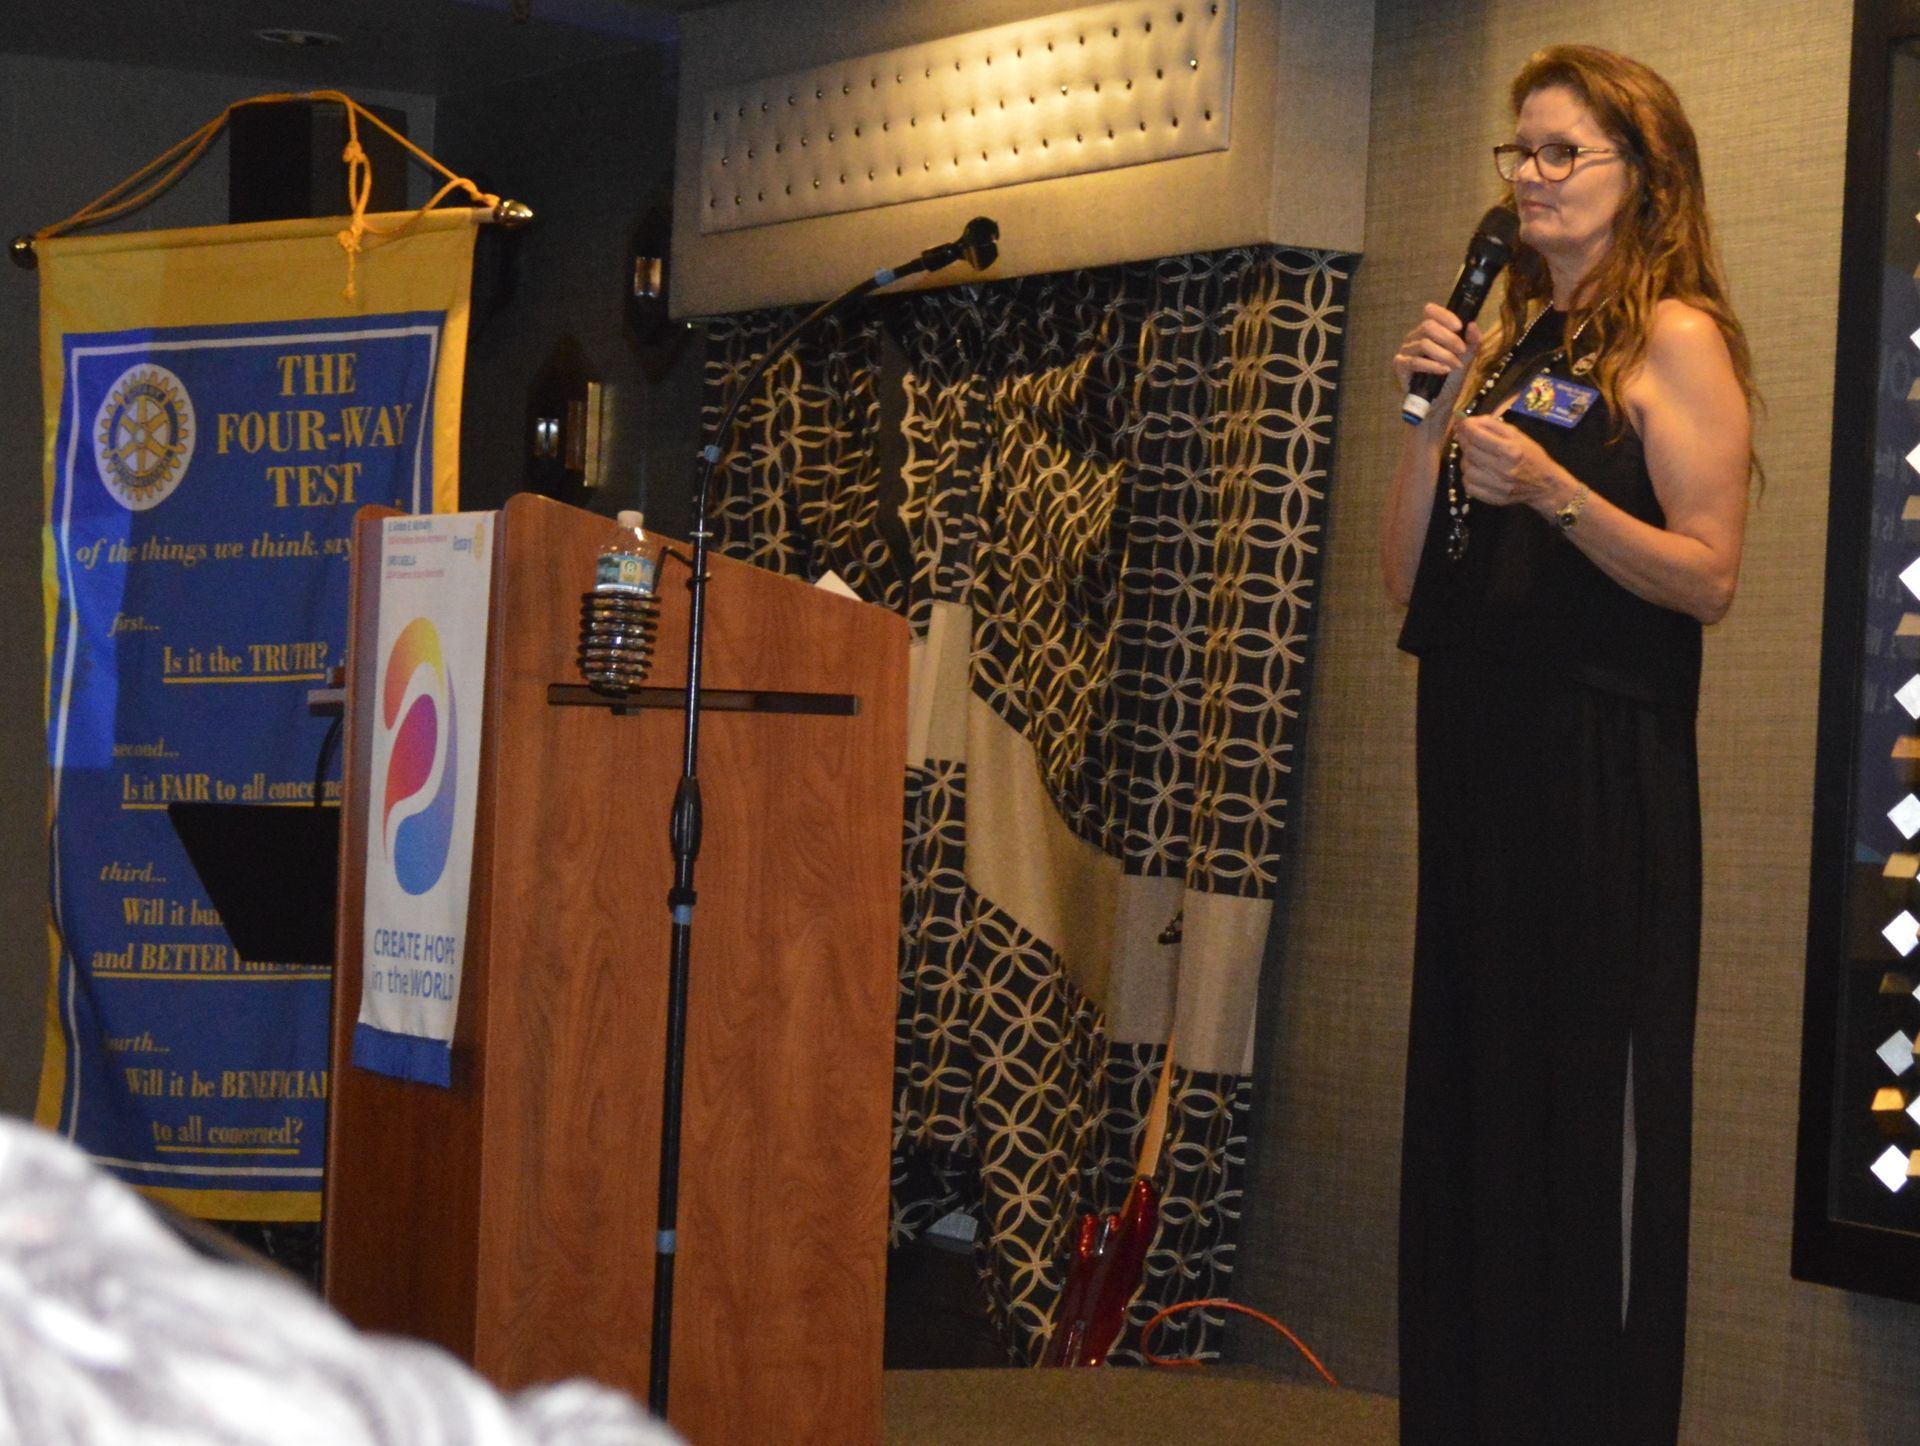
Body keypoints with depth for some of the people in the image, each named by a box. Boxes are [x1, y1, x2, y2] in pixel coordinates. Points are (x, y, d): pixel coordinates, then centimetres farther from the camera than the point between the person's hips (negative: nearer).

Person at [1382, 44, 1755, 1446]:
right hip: (1478, 752, 7)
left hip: (1601, 768, -7)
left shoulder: (1672, 339, -4)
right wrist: (1436, 410, 0)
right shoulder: (1509, 345, 16)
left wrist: (1555, 492, -23)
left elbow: (1708, 579, -12)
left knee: (1590, 1108, -3)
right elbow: (1409, 577, 11)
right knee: (1469, 1095, 10)